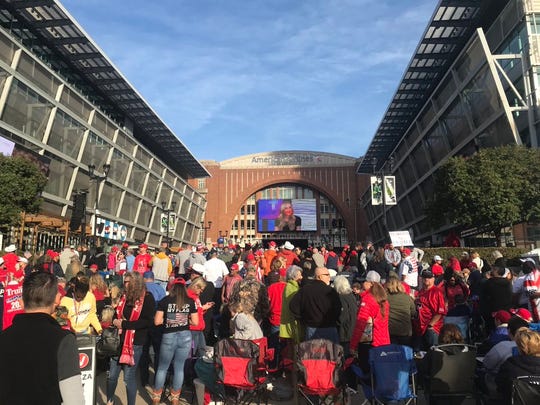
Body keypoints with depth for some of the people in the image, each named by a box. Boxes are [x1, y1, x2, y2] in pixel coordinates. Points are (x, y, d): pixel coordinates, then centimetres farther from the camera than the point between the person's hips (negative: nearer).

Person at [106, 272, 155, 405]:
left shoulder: (147, 298, -10)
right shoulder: (124, 296, 9)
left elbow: (147, 321, -17)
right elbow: (117, 314, 18)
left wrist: (124, 324, -18)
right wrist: (116, 321, -5)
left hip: (135, 343, -5)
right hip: (119, 340, 5)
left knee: (129, 377, 3)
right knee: (112, 375, 12)